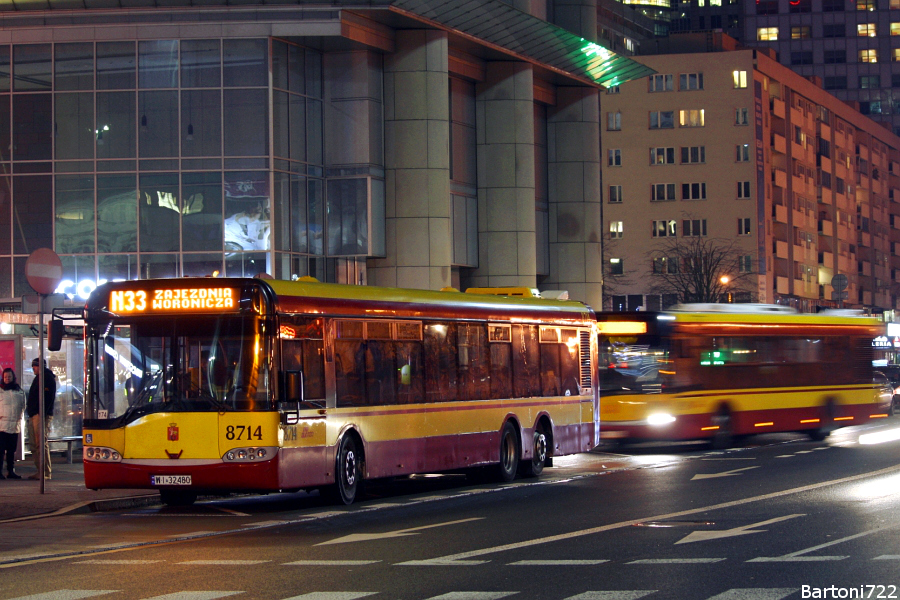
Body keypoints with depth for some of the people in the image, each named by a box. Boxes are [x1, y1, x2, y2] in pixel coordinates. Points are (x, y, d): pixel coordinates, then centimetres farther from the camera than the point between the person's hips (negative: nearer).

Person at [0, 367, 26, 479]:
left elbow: (23, 406, 20)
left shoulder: (20, 392, 13)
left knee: (12, 450, 8)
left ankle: (11, 471, 13)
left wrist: (20, 417, 10)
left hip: (15, 425, 4)